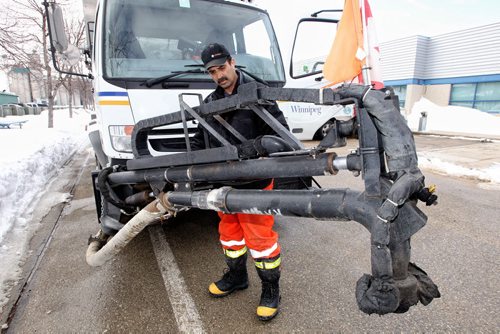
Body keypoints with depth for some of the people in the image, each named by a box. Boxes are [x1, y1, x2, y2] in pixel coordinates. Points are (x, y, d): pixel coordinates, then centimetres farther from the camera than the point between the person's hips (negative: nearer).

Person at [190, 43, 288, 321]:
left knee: (260, 234, 1)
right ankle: (237, 276, 41)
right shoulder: (210, 103, 12)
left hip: (254, 182, -6)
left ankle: (271, 288, 22)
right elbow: (201, 139, 20)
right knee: (229, 229, 18)